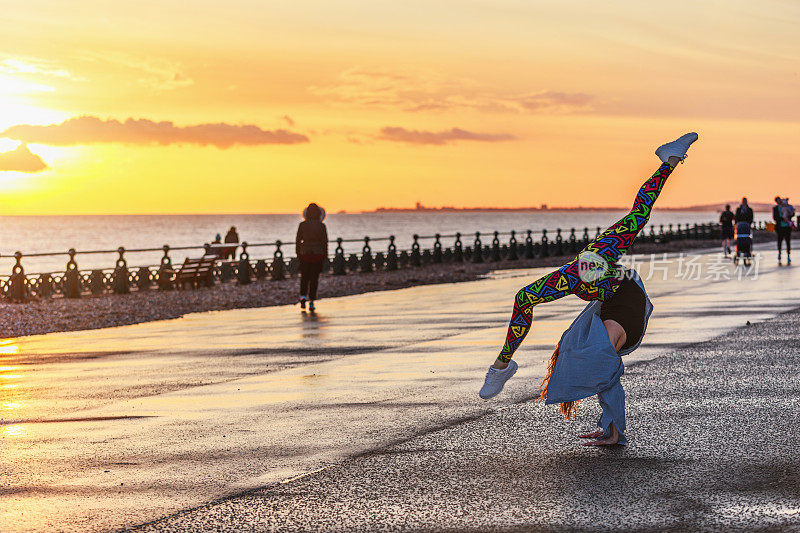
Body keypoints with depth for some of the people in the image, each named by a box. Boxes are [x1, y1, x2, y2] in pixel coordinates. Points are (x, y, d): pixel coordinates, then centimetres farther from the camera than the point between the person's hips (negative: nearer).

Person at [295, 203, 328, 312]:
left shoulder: (302, 225, -1)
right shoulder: (321, 226, -4)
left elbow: (298, 240, 1)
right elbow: (325, 241, -3)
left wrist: (298, 254, 10)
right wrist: (325, 256, 6)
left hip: (305, 253, 1)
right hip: (318, 253, -1)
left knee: (304, 277, 15)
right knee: (314, 278, 5)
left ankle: (303, 295, -5)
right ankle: (311, 302, 1)